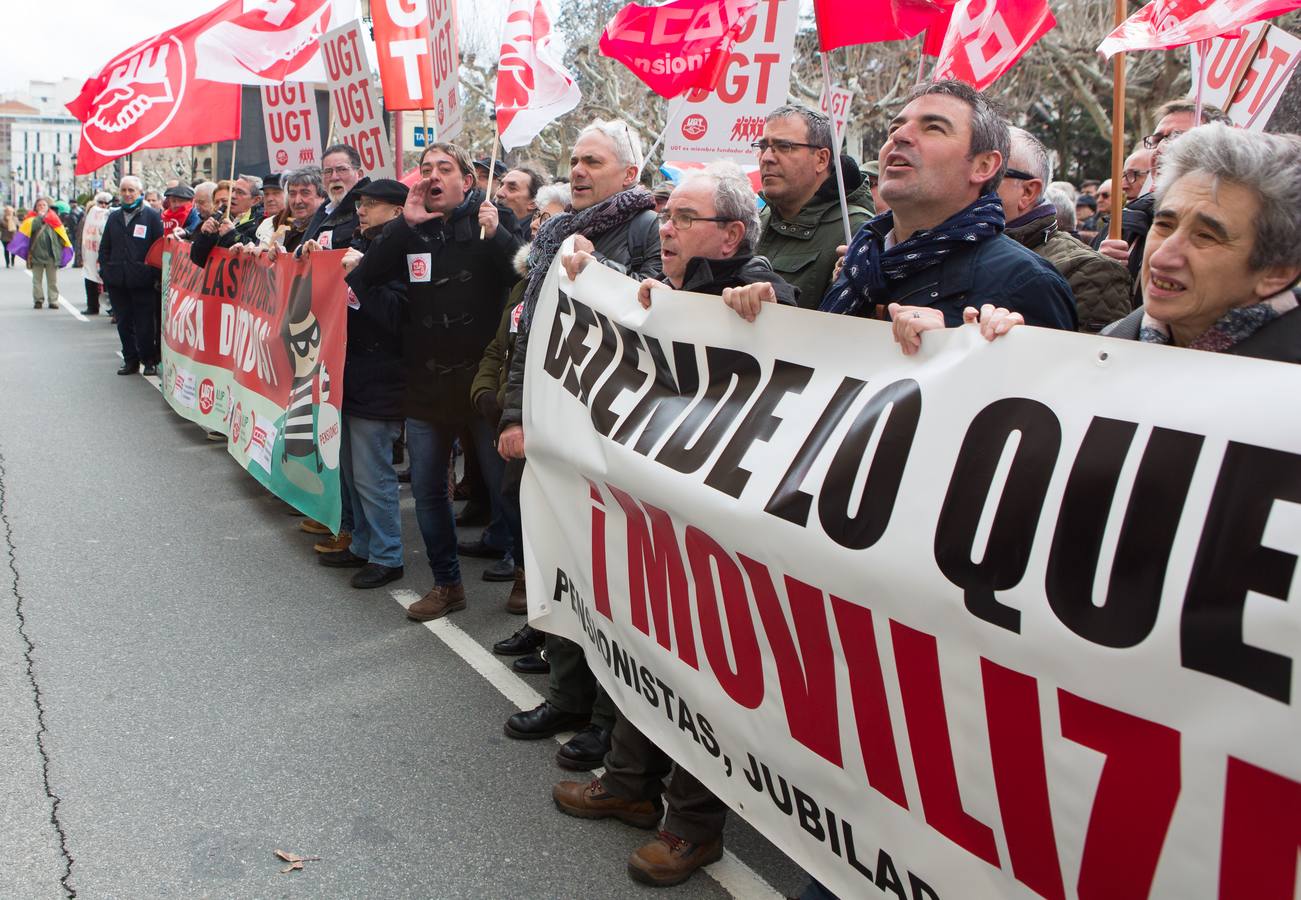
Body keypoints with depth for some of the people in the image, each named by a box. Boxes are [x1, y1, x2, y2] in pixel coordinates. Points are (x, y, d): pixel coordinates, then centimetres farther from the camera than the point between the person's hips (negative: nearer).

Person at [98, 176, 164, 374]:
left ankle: (149, 360, 11)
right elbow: (104, 246, 19)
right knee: (124, 323, 9)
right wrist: (105, 270, 7)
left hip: (142, 281, -5)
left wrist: (154, 274, -9)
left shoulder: (151, 215, 0)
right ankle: (130, 360, 17)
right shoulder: (114, 217, 15)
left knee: (144, 323, -1)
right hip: (117, 281, 5)